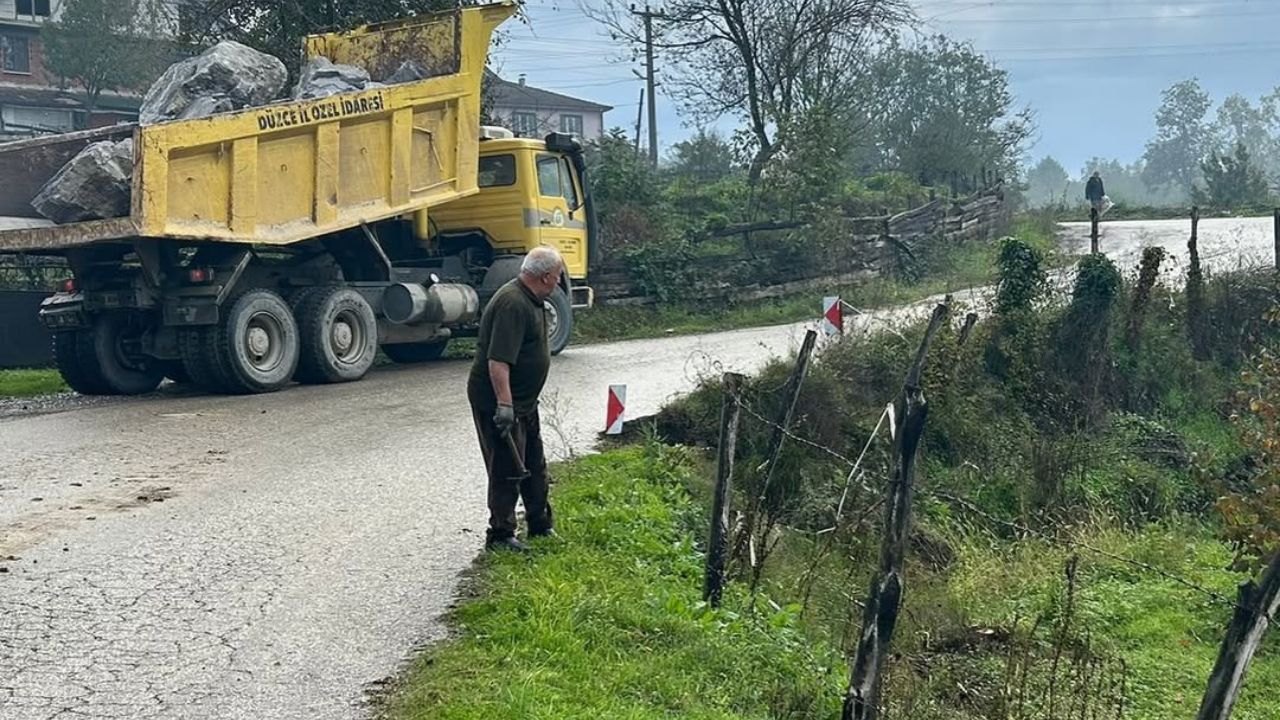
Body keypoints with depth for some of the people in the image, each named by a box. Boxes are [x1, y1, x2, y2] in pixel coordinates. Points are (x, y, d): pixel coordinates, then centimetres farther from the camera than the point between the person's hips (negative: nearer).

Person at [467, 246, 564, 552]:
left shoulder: (529, 300, 11)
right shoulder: (513, 304, -24)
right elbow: (498, 360, -31)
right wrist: (504, 403, -35)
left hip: (523, 401, 11)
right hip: (497, 403, -11)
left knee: (534, 467, 18)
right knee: (507, 470, -3)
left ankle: (540, 526, 31)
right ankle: (499, 535, 7)